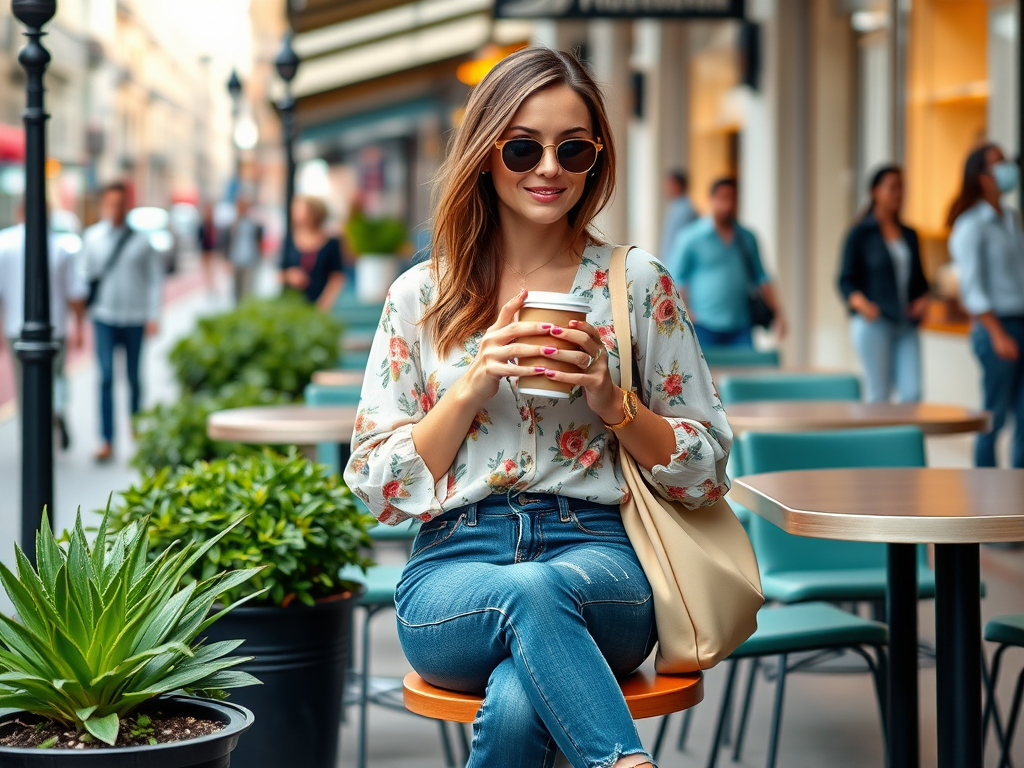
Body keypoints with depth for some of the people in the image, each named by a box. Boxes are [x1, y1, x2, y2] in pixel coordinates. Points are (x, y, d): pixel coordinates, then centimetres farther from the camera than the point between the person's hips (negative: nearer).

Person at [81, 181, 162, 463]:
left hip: (134, 319, 0)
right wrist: (88, 309, 5)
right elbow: (87, 273, 10)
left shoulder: (141, 240, 0)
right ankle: (106, 441, -10)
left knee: (134, 377, 7)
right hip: (104, 316, 0)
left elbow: (155, 278, 4)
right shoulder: (92, 237, 3)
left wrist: (153, 315, -2)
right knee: (106, 377, -9)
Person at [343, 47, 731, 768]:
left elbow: (707, 472, 9)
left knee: (518, 701, -37)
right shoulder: (421, 296, 10)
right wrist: (474, 384, -7)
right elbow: (379, 486, 7)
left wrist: (611, 400, -8)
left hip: (598, 555, 0)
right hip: (455, 566, 1)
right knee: (527, 599, -38)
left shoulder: (637, 283, 8)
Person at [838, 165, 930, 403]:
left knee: (913, 393, -8)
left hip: (907, 326, 5)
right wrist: (861, 303, -20)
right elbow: (846, 280, -2)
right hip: (873, 323, -5)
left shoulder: (909, 234, 16)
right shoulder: (860, 233, 1)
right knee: (878, 395, -5)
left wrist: (923, 299, 2)